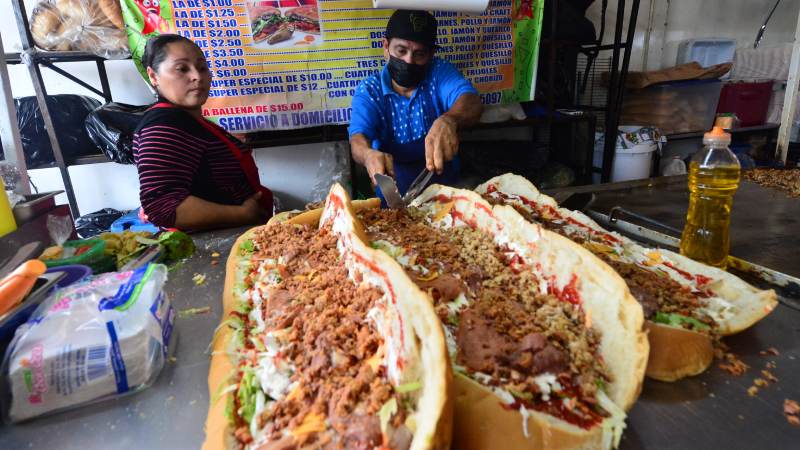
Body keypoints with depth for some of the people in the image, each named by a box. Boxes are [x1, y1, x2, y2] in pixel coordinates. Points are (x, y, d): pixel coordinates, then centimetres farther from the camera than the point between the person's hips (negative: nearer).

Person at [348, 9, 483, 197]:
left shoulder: (439, 72, -1)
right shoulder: (368, 91, -2)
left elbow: (471, 102, -19)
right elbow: (358, 137, -17)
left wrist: (448, 121, -43)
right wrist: (369, 155, -42)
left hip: (445, 185, 0)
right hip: (394, 193, 0)